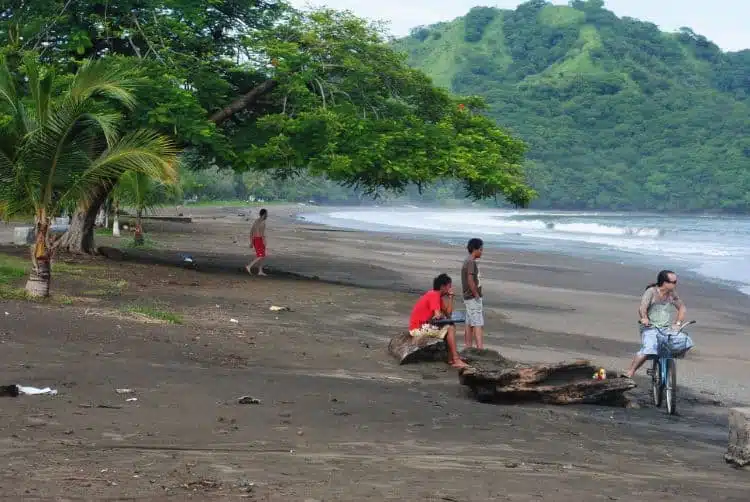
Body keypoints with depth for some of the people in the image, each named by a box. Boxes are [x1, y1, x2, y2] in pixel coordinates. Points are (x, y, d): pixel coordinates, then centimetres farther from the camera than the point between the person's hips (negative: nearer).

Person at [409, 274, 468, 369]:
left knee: (450, 326, 16)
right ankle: (456, 360, -18)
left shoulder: (437, 295, 13)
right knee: (450, 328, -14)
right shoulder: (434, 295, -17)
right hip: (418, 328, -10)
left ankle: (451, 358, 10)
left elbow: (448, 313, 7)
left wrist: (450, 296, 1)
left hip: (424, 325, 10)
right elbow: (437, 315, -28)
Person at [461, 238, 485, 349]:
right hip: (473, 298, -10)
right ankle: (480, 349, -18)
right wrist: (477, 295, -16)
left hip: (469, 298, 10)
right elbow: (470, 281, -23)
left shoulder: (468, 261, 14)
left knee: (469, 325, 11)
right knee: (478, 325, -12)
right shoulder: (471, 262, -16)